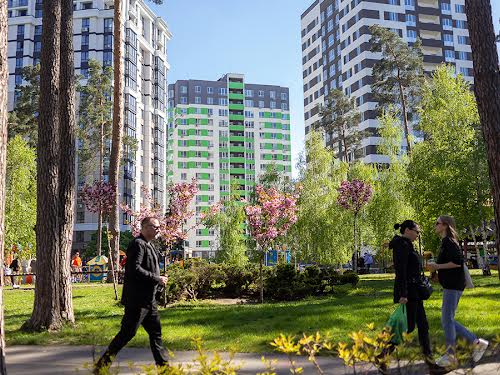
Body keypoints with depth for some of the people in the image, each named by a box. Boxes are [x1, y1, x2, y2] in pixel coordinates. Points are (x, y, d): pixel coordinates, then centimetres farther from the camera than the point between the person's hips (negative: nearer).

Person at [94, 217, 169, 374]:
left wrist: (159, 281, 10)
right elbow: (135, 269, -25)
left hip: (148, 299, 10)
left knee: (156, 332, 14)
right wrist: (157, 279, -20)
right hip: (137, 299, -10)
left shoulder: (149, 246, 17)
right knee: (127, 333, -5)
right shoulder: (138, 244, -15)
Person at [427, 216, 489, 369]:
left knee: (447, 320, -4)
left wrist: (438, 266, -18)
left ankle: (450, 357, 5)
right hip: (451, 286, 10)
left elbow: (458, 262, -23)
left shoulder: (448, 242, -14)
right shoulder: (446, 242, 16)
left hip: (453, 286, -10)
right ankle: (477, 342, 14)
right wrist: (437, 267, 14)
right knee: (447, 320, 12)